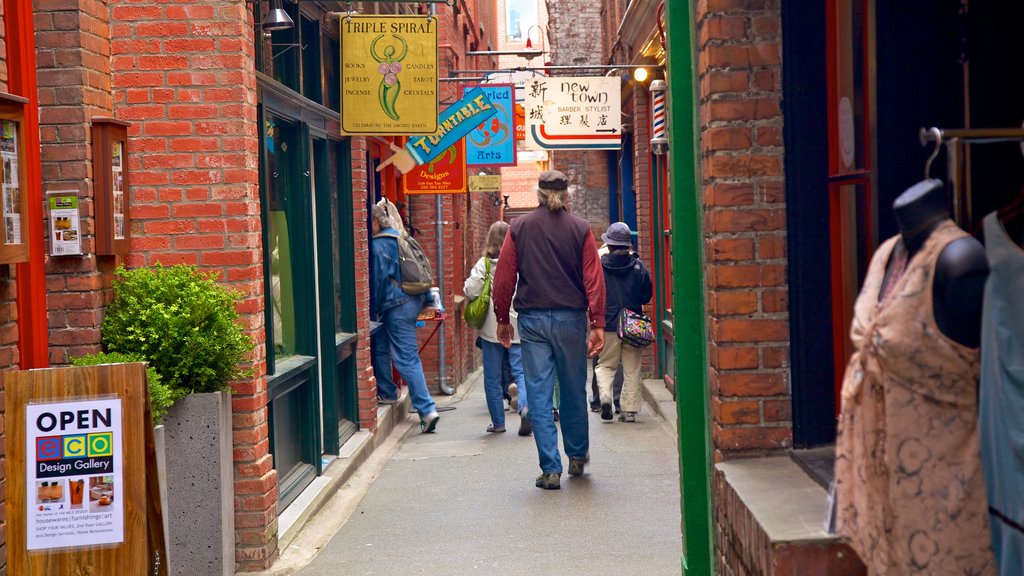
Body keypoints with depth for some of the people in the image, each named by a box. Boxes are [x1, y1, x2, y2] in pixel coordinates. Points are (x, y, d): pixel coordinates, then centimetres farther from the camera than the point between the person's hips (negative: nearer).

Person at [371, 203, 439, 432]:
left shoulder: (378, 246, -11)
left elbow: (378, 280, -11)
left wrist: (374, 309, -2)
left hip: (397, 306, -9)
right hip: (414, 299, 9)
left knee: (406, 359, -7)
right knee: (409, 356, 16)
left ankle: (426, 409, -10)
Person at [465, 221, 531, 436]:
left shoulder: (484, 263, -6)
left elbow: (470, 290, -12)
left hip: (491, 328, -1)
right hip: (518, 326, 1)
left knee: (492, 378, 10)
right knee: (521, 371, 3)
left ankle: (498, 421, 14)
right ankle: (525, 406, -23)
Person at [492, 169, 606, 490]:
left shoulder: (519, 228, 1)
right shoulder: (581, 229, 0)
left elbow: (504, 278, 1)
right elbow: (594, 279, -4)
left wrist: (502, 320, 10)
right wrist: (597, 324, -2)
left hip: (532, 320, 0)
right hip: (571, 319, 1)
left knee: (539, 395, 2)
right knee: (574, 391, 15)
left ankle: (551, 469, -2)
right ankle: (577, 456, 30)